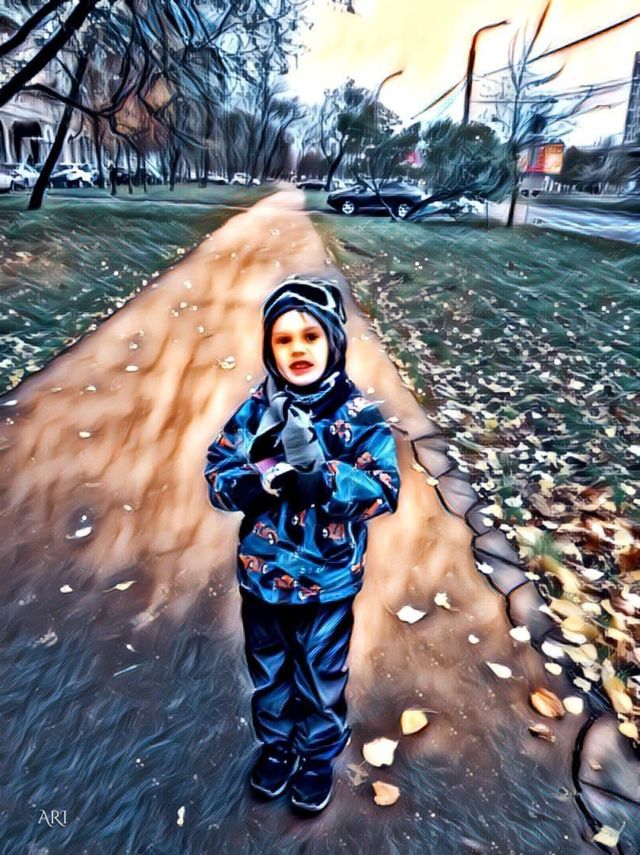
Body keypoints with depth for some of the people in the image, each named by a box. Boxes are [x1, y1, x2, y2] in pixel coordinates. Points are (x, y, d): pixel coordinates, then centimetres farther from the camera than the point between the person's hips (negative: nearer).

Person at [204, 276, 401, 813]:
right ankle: (276, 745, 54)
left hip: (328, 582, -2)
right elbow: (218, 479, -9)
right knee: (268, 672, 25)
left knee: (321, 680, 21)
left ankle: (319, 756, 50)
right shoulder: (257, 408, -9)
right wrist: (268, 477, -28)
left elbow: (384, 492, -22)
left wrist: (318, 469, -37)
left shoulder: (358, 415, -16)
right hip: (261, 576, 3)